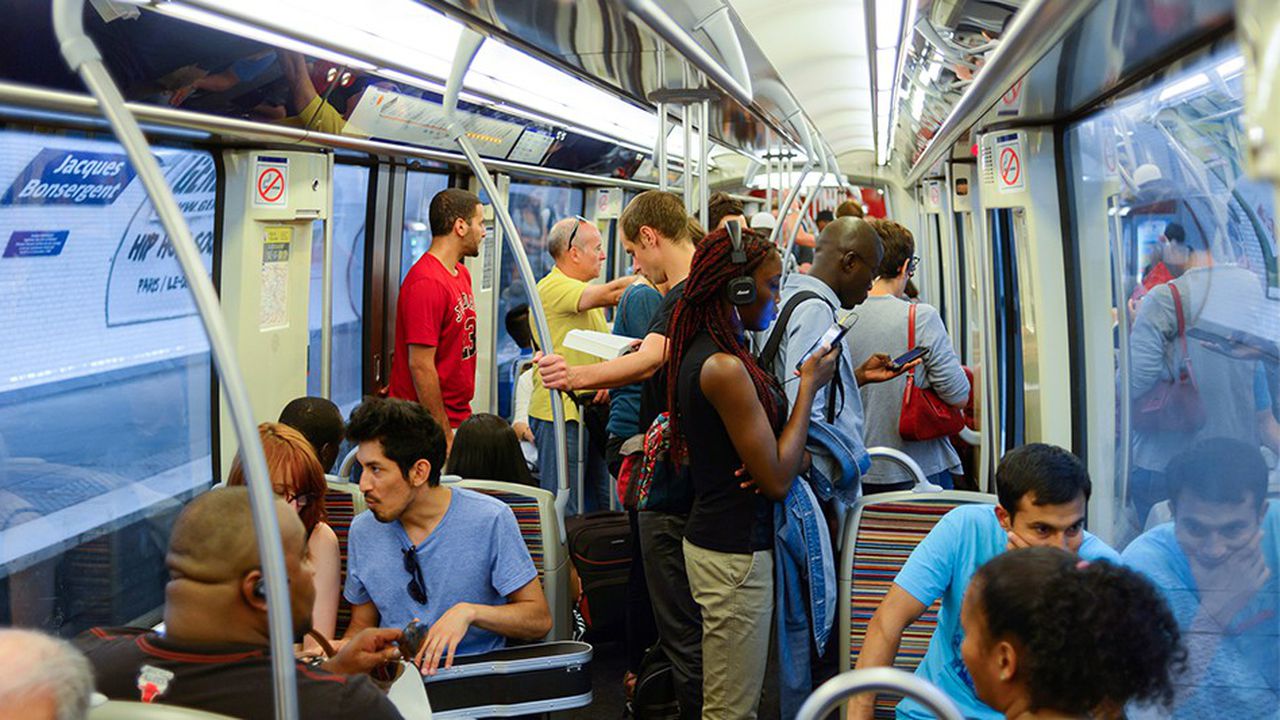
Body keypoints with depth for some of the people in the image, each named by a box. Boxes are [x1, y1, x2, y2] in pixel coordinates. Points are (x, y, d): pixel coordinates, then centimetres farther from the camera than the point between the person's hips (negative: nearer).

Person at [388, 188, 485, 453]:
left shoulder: (462, 273, 13)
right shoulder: (426, 282, -18)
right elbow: (421, 366, -21)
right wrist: (445, 436, -19)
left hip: (459, 416, 9)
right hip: (430, 427, -9)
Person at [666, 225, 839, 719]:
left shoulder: (701, 352, 9)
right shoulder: (724, 367, -21)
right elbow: (777, 480, -18)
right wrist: (809, 387, -9)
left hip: (711, 537, 10)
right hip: (735, 552, -10)